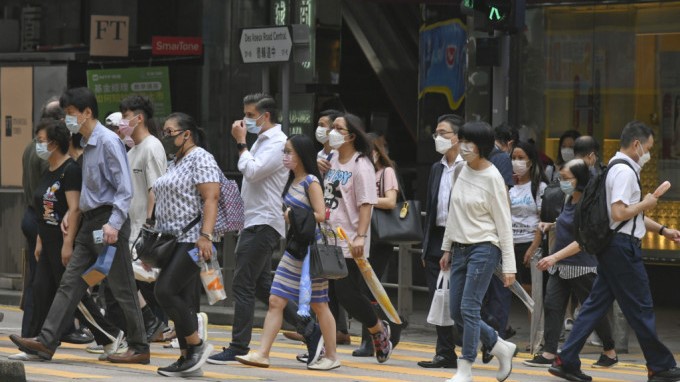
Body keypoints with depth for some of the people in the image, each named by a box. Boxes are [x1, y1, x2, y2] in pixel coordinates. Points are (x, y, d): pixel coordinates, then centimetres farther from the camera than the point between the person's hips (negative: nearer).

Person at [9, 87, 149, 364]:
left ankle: (139, 349, 5)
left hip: (108, 222, -9)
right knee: (70, 283, 4)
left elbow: (125, 188, -18)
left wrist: (114, 224, -25)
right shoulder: (89, 145, 15)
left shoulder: (108, 142, -13)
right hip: (90, 223, 9)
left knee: (122, 289, -3)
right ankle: (46, 342, 1)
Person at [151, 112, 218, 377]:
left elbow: (211, 198, -18)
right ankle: (187, 359, 6)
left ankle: (196, 344, -7)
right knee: (182, 299, 6)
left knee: (165, 291, -17)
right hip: (173, 242, 9)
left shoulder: (200, 159, -8)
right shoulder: (176, 162, 20)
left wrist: (205, 236, -26)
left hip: (191, 241, -9)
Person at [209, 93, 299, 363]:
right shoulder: (262, 140, 19)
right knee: (262, 285, 12)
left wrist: (241, 143, -13)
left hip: (263, 224, -11)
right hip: (255, 222, 11)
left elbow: (252, 171, -22)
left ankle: (238, 347, -9)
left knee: (243, 284, -10)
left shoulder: (277, 143, -12)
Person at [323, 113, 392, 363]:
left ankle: (379, 330, 19)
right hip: (328, 239, 8)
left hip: (349, 244, -8)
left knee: (348, 293, -6)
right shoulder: (333, 161, 12)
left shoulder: (361, 165, -11)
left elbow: (366, 204, -16)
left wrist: (360, 237, -25)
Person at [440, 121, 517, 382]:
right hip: (460, 248, 8)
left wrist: (509, 266, -11)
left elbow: (503, 223, -10)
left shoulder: (492, 177, -11)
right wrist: (447, 248, 18)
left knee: (469, 308, -12)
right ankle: (501, 347, 24)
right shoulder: (461, 170, 7)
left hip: (484, 248, -7)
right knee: (457, 313, 7)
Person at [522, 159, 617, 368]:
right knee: (552, 305, -3)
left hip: (581, 266, -8)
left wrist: (556, 256, -29)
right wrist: (551, 225, 11)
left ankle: (610, 353, 20)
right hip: (560, 265, 8)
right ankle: (549, 353, -5)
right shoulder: (569, 200, 9)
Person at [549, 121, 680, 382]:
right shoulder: (625, 172, -15)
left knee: (596, 304, 9)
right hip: (623, 246, -10)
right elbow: (619, 213, -24)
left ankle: (566, 361, 6)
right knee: (641, 307, 0)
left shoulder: (618, 169, 18)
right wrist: (645, 204, -10)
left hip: (611, 249, 10)